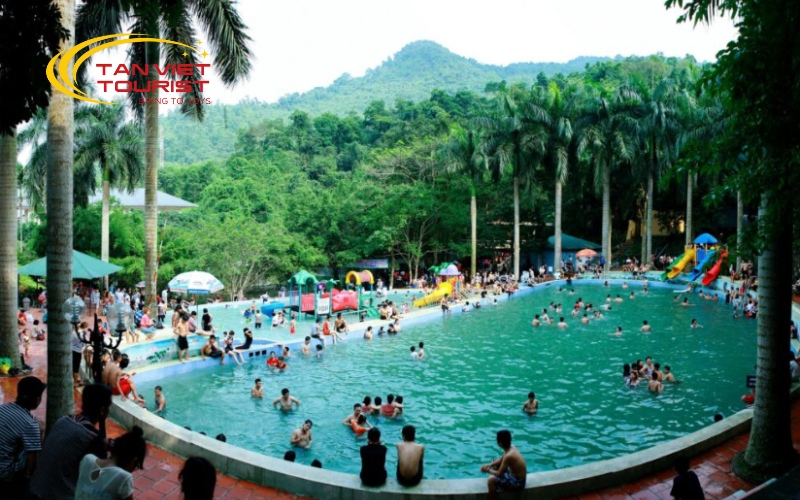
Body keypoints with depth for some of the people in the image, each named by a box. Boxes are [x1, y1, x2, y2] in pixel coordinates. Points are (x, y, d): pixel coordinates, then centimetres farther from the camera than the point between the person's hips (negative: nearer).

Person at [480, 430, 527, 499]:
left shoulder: (508, 456, -31)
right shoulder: (511, 447, -5)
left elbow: (499, 474, -23)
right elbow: (501, 460, 12)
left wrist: (488, 470, -6)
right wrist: (489, 465, 2)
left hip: (517, 483, -9)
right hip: (515, 474, 9)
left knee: (491, 479, -20)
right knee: (496, 465, 21)